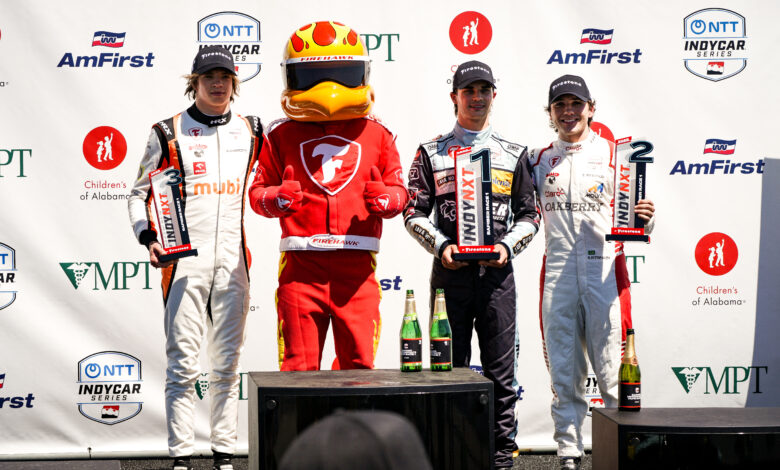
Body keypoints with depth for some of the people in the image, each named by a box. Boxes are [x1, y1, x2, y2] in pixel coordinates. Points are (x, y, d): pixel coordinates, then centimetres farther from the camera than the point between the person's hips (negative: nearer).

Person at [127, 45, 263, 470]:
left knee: (227, 364, 7)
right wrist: (149, 237, -7)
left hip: (233, 261, 3)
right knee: (183, 363, -4)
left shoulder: (251, 133, 12)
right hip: (184, 261, -3)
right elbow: (139, 194, 7)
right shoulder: (169, 133, 2)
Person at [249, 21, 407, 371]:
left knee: (359, 365, 2)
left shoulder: (376, 135, 11)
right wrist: (275, 199, -12)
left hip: (357, 266, 1)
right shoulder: (282, 135, 9)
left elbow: (399, 190, 13)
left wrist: (385, 199, -9)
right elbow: (258, 191, 10)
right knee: (299, 366, 1)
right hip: (301, 264, -1)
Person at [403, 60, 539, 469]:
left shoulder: (513, 154, 12)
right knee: (450, 367, 3)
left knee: (501, 370, 2)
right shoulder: (431, 153, 8)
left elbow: (529, 213, 12)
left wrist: (507, 246, -6)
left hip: (497, 272, 1)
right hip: (450, 272, -1)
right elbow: (414, 212, 4)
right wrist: (441, 246, -11)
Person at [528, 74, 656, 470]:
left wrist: (644, 219, -18)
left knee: (612, 370, -4)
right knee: (564, 372, 5)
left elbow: (635, 224, 4)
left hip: (605, 271, -2)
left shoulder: (615, 154, 5)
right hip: (557, 272, 3)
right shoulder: (538, 160, 12)